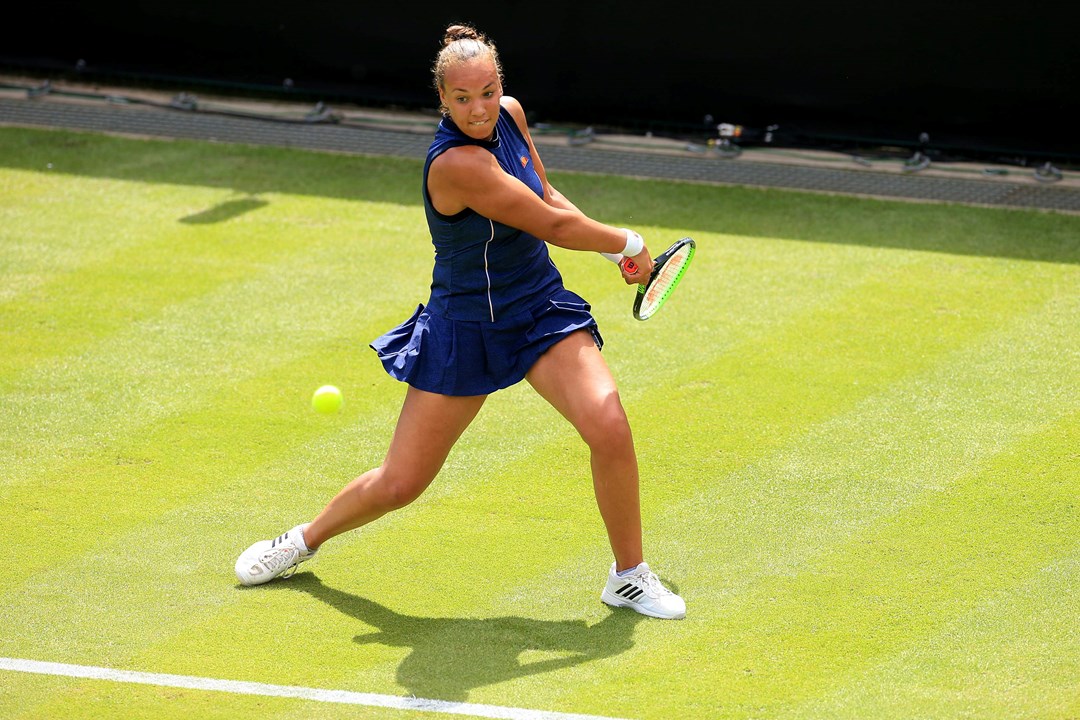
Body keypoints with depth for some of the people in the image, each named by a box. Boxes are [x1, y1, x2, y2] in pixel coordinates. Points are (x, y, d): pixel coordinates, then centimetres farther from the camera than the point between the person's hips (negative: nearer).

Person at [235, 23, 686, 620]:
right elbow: (554, 226, -24)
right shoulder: (456, 163, -28)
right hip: (465, 330, -5)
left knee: (608, 427, -20)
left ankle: (629, 575, -1)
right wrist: (630, 243, -8)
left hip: (541, 310, 5)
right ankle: (305, 541, 33)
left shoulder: (509, 114, -4)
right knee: (398, 484, 2)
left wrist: (620, 254, 4)